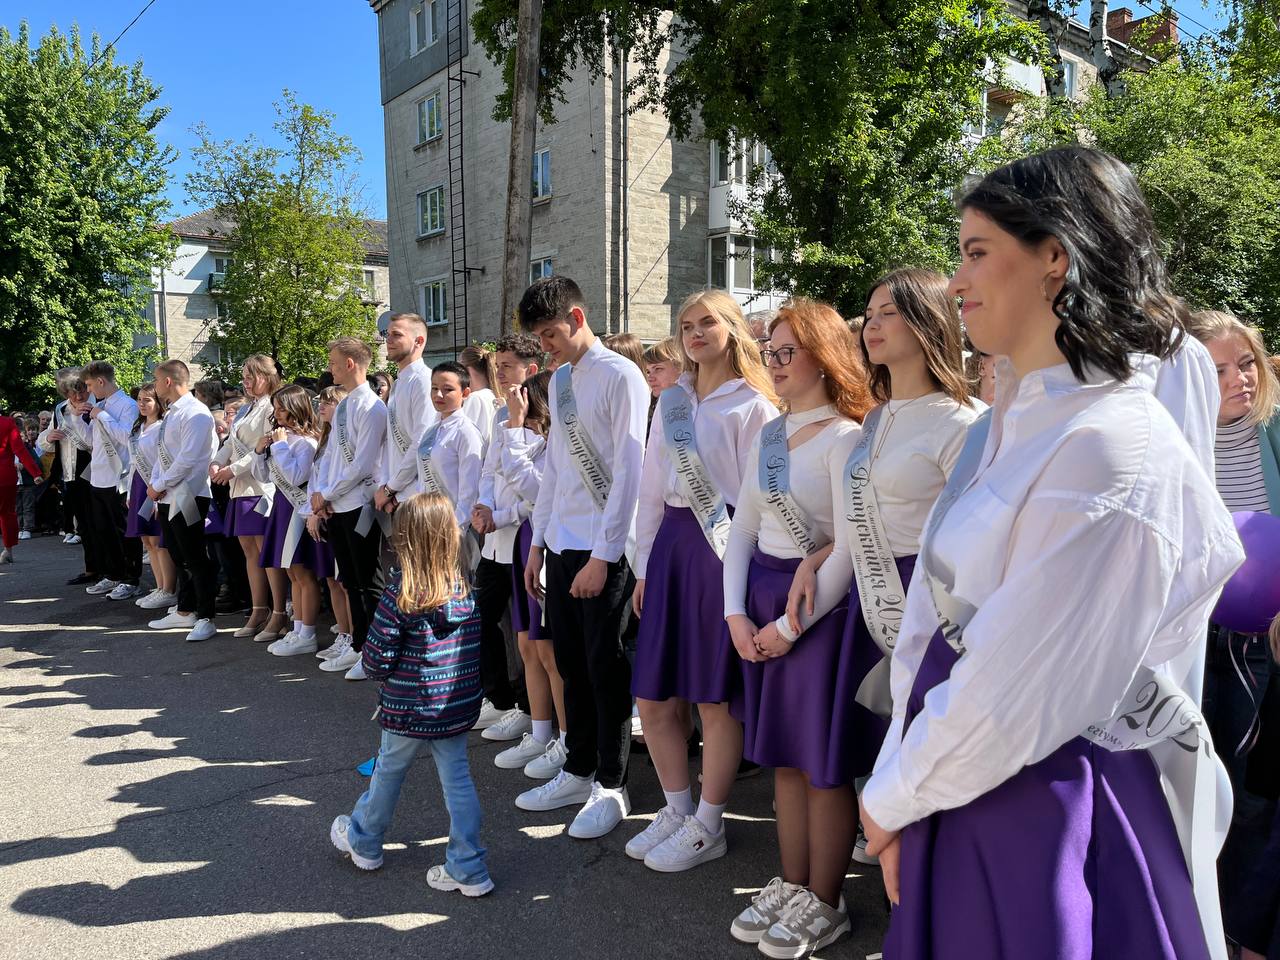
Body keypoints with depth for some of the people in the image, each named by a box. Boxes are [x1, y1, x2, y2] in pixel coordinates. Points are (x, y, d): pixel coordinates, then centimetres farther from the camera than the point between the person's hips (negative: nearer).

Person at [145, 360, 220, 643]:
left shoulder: (195, 413, -14)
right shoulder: (171, 413, 15)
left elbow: (187, 458, -20)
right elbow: (162, 453, 17)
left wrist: (159, 485, -13)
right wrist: (155, 484, 2)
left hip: (187, 497, -9)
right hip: (166, 497, 9)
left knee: (195, 559, -5)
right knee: (178, 557, 17)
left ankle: (205, 618, 2)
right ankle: (185, 611, 28)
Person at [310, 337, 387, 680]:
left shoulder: (372, 408, -14)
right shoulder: (343, 406, 13)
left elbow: (363, 465, -18)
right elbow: (333, 455, 16)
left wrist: (327, 494, -10)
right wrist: (318, 492, 3)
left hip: (359, 506, -8)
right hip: (335, 508, 9)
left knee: (368, 583, 1)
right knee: (350, 581, 15)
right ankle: (358, 647, 27)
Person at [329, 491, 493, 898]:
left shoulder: (400, 594, -19)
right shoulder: (467, 589, -6)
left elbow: (376, 659, -16)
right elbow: (475, 647, 2)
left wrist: (380, 672, 6)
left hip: (409, 708, -3)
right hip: (461, 706, 3)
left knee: (388, 772, 19)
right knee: (457, 780, 11)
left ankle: (363, 842, 43)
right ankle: (469, 869, 14)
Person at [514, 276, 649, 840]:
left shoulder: (620, 377, -11)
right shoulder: (559, 380, 13)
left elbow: (628, 471, -15)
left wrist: (603, 556, -16)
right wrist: (538, 542, 15)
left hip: (603, 549, -7)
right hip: (560, 543, 8)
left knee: (604, 667, 3)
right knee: (571, 665, 16)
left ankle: (611, 787, 19)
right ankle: (578, 772, 31)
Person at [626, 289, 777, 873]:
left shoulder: (753, 405, -4)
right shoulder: (672, 401, 14)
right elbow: (652, 488, 15)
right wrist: (645, 566, 13)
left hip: (724, 547, -6)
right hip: (670, 543, 7)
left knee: (716, 699, 5)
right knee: (653, 698, 10)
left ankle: (707, 828, 23)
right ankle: (677, 811, 31)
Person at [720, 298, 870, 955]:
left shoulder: (844, 439, -11)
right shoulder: (767, 436, 11)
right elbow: (743, 529, 11)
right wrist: (734, 612, 1)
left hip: (818, 605, -7)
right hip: (759, 600, 7)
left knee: (821, 760, 5)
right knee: (781, 756, 15)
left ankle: (825, 903, 22)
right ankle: (791, 885, 31)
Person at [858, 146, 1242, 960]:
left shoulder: (1116, 451, -23)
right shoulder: (1010, 423, 4)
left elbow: (1012, 699, -22)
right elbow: (934, 619, 4)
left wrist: (893, 798, -8)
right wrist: (898, 783, 3)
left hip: (1048, 814, -7)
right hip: (966, 783, 8)